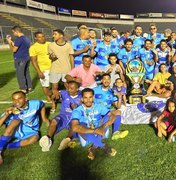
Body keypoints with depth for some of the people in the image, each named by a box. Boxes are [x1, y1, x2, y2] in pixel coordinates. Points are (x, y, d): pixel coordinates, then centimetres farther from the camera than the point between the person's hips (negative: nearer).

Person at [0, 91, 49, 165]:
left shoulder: (35, 104, -15)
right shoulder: (12, 110, -18)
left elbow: (42, 105, 7)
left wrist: (44, 118, 10)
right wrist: (6, 115, -38)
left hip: (29, 133, 1)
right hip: (15, 131, -1)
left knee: (35, 137, -33)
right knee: (17, 119, -32)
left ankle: (7, 146, -26)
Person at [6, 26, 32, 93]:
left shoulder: (19, 39, -17)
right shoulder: (27, 38, 12)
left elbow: (13, 50, -17)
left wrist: (9, 42, -3)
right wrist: (12, 42, 19)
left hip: (20, 60, -9)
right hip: (27, 58, 9)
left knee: (20, 75, 0)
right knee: (27, 73, 15)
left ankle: (23, 89, 5)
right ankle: (29, 88, 21)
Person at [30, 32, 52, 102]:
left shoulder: (49, 44, 6)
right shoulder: (33, 47, -7)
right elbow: (33, 61, -10)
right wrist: (39, 72, -16)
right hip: (44, 69, -4)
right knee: (45, 85, 3)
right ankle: (49, 98, 22)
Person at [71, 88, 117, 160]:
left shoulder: (99, 107, -6)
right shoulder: (77, 111, -16)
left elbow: (113, 116, -18)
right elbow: (74, 127, -33)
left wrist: (103, 126, -37)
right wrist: (94, 130, -39)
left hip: (100, 133, 3)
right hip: (87, 136, -2)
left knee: (107, 116, -20)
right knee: (82, 125, -33)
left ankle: (94, 147, -20)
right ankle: (104, 146, -21)